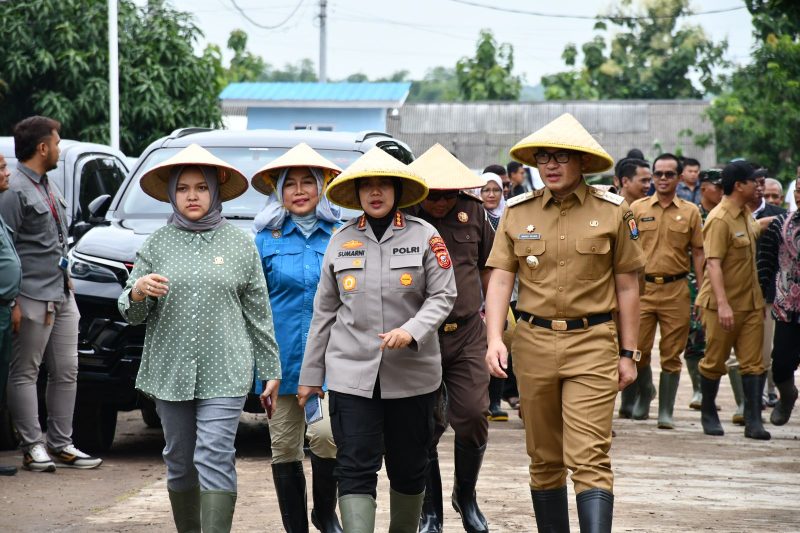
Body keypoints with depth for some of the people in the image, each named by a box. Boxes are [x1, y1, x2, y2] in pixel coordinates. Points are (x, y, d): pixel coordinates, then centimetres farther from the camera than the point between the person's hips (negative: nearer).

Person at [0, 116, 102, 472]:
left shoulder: (47, 186, 16)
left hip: (62, 295, 9)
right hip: (33, 299, -9)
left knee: (66, 371, 9)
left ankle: (61, 444, 15)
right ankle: (32, 447, 2)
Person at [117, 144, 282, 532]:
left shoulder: (240, 244, 6)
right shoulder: (157, 244, 8)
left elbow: (259, 313, 8)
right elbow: (132, 314, 6)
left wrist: (271, 370, 6)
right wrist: (137, 293, -17)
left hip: (224, 372, -2)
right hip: (170, 370, 2)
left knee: (215, 459, -12)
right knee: (180, 462, 9)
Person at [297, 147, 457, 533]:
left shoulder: (424, 236, 0)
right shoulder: (342, 240, 6)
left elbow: (443, 296, -1)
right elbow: (324, 312, 10)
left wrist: (412, 331, -20)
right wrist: (310, 374, 10)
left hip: (412, 372, 0)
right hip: (352, 372, 0)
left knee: (409, 468, 10)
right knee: (355, 469, -8)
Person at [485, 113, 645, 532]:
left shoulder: (613, 212, 1)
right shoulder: (517, 213, 6)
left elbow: (627, 286, 5)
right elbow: (500, 279, 2)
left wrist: (628, 354, 4)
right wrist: (494, 339, -11)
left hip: (592, 342, -3)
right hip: (534, 341, 3)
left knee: (589, 458, -12)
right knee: (544, 459, 11)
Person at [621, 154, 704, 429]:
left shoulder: (690, 212, 7)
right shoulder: (637, 208, 6)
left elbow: (698, 253, 8)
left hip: (676, 290, 0)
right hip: (642, 287, 0)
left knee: (671, 354, 1)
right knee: (638, 349, -1)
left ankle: (666, 412, 7)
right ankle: (643, 395, 24)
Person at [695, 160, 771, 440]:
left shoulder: (745, 214, 10)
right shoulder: (719, 220, -18)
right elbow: (713, 263, -24)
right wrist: (722, 304, -31)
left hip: (751, 301, 8)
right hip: (723, 304, -8)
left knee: (753, 363, 0)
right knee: (714, 362, 5)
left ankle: (753, 421, 0)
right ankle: (708, 414, 22)